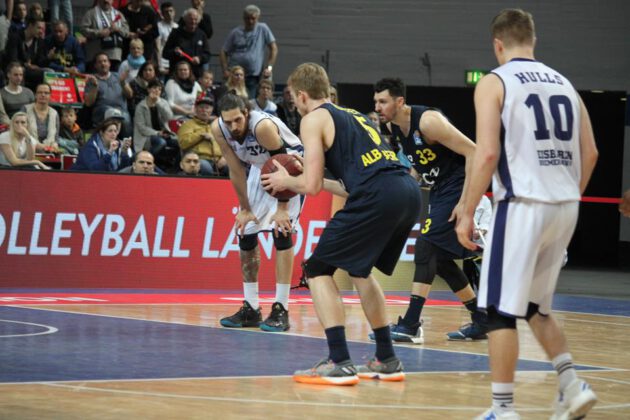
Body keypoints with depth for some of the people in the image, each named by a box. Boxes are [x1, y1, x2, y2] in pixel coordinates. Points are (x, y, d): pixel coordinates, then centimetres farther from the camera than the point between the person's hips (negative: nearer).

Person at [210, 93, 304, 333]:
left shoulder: (262, 126, -36)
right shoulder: (218, 129, -20)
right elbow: (236, 170, -8)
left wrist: (282, 208, -25)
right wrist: (245, 209, -6)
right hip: (260, 167, 7)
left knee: (281, 231, -17)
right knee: (245, 233, 3)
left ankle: (281, 309, -16)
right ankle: (251, 308, 10)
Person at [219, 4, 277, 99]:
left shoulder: (263, 29, 3)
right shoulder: (235, 32, 6)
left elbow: (273, 48, 4)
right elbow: (223, 52, 8)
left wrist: (269, 67, -4)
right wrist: (225, 70, -5)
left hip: (253, 76, -1)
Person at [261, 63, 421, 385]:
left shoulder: (314, 119, 8)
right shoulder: (354, 116, 31)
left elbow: (311, 186, 1)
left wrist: (285, 181, 20)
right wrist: (322, 181, 41)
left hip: (378, 198, -8)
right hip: (409, 193, 8)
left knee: (318, 269, 4)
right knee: (359, 269, 28)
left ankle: (339, 362, -6)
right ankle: (386, 360, 29)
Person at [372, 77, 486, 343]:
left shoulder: (428, 121, -22)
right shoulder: (393, 128, 4)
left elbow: (472, 151, -23)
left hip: (457, 187, -10)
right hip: (439, 191, 10)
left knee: (425, 248, -18)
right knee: (440, 258, 11)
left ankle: (411, 325, -20)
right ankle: (481, 322, 22)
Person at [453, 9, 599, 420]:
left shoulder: (494, 83, -3)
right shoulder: (563, 83, 15)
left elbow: (487, 154, -13)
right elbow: (590, 153, 13)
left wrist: (466, 212, -7)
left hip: (523, 204, -6)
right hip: (566, 206, 6)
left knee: (502, 309, 1)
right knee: (536, 305, 21)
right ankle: (573, 387, 9)